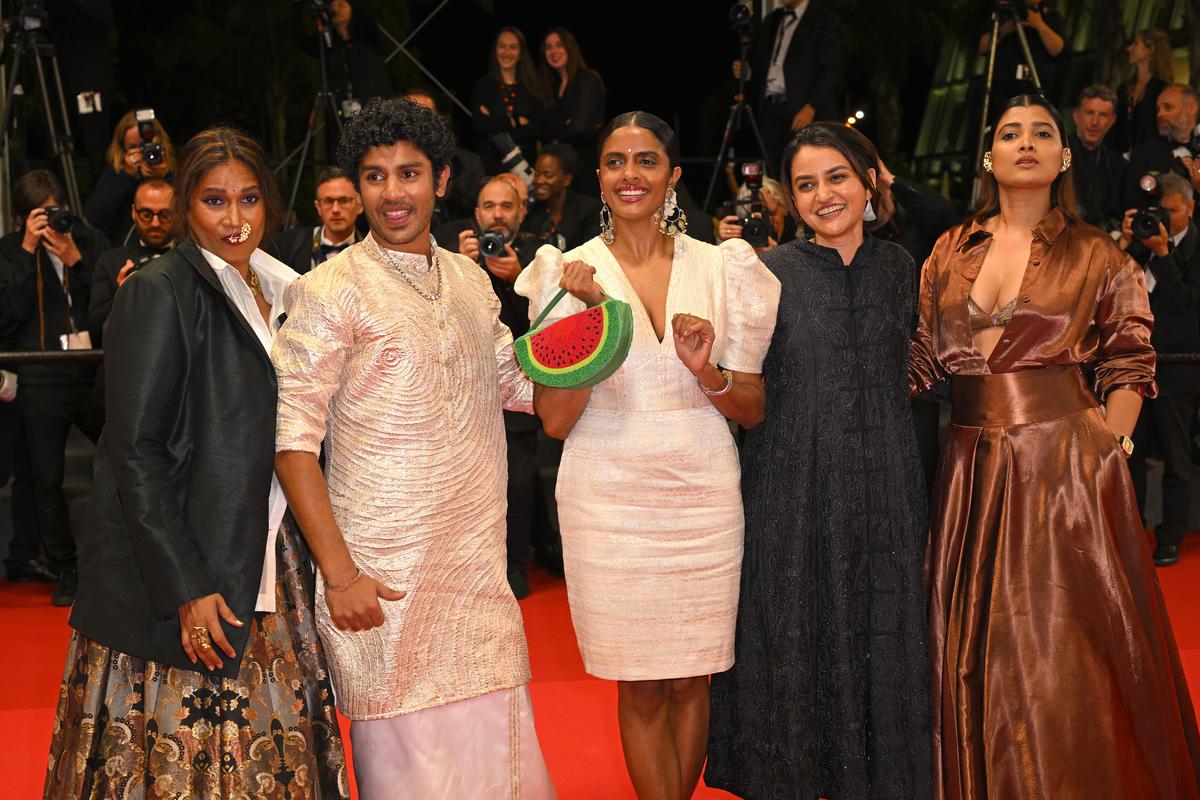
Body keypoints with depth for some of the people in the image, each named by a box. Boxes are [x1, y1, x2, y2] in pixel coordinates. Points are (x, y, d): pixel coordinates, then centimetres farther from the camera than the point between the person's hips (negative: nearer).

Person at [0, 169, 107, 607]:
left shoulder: (89, 240, 5)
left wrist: (76, 260, -14)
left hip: (95, 372, 0)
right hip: (43, 381, 0)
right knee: (47, 480, 4)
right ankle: (63, 570, 15)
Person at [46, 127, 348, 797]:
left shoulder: (275, 291, 12)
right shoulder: (158, 293, -11)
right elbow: (135, 451, -15)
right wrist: (186, 587, -19)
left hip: (263, 572, 7)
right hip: (181, 573, -7)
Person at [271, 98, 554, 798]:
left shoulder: (471, 280, 11)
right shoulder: (332, 290, -9)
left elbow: (514, 383, 25)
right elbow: (293, 439, -13)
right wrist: (338, 572, -19)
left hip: (480, 566, 6)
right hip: (387, 578, -6)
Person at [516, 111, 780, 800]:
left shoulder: (723, 268, 3)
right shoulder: (574, 274, -1)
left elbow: (754, 411, 6)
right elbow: (555, 420, -6)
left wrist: (708, 372, -14)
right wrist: (589, 319, -16)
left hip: (704, 496, 1)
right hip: (610, 502, -1)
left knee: (691, 680, 9)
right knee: (641, 687, 5)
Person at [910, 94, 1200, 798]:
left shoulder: (1097, 256, 2)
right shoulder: (951, 252, 10)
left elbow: (1129, 366, 2)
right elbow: (920, 360, 9)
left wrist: (1109, 449, -10)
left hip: (1066, 463, -3)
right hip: (973, 468, 3)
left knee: (1063, 653, -2)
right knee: (974, 652, 8)